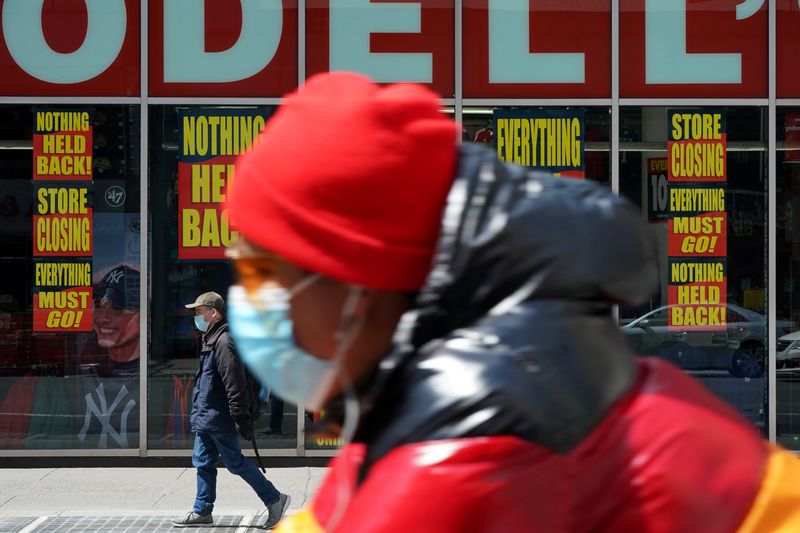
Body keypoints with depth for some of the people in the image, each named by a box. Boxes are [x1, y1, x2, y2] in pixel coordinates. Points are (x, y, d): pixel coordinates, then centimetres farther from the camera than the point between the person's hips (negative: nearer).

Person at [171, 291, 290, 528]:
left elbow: (235, 384, -24)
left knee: (236, 463, -3)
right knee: (203, 463, 12)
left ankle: (274, 500, 6)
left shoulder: (224, 342, -20)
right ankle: (202, 511, 19)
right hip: (206, 418, 10)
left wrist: (241, 418, -25)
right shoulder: (212, 339, 14)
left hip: (219, 419, -10)